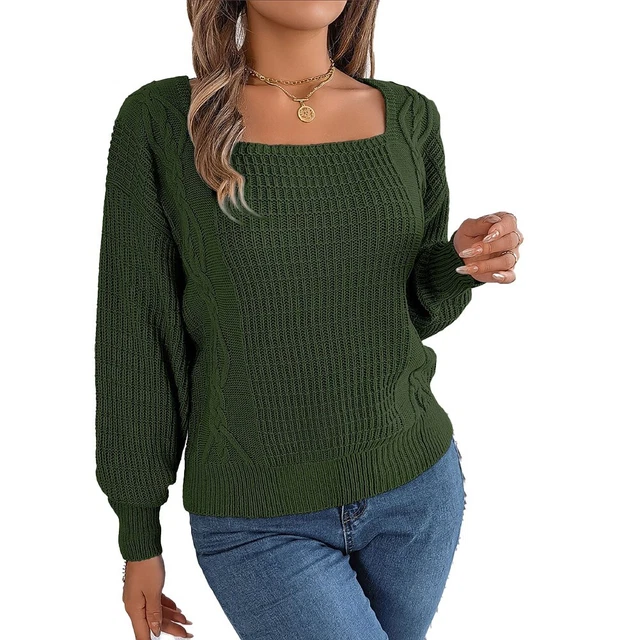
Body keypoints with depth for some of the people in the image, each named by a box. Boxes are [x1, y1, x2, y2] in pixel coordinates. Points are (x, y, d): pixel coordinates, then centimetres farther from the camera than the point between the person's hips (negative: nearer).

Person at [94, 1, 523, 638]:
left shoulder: (407, 116, -1)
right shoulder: (159, 120, -10)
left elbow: (416, 306, 8)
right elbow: (136, 336, -7)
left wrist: (468, 259, -15)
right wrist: (138, 538, -2)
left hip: (414, 486, 4)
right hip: (260, 519, -3)